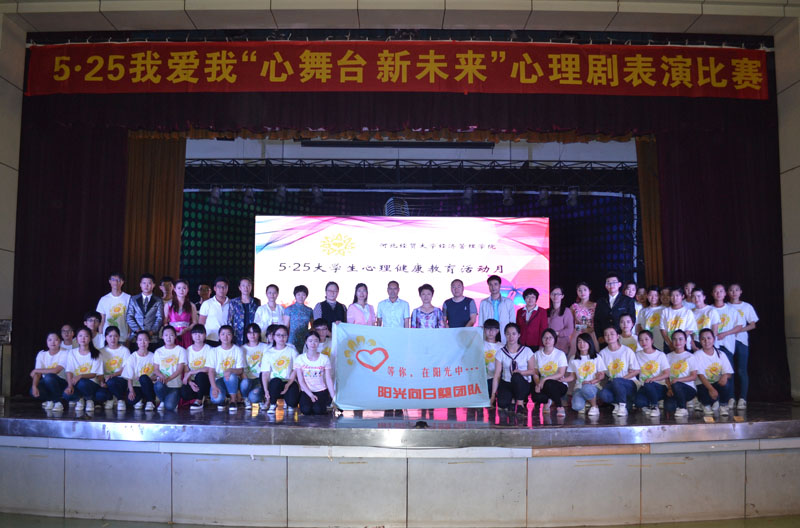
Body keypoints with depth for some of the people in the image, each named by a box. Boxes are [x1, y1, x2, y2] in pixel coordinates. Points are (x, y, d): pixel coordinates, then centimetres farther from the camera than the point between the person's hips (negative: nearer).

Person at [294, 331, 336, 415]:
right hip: (306, 391, 0)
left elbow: (328, 380, -2)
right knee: (306, 410, -26)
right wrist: (311, 395, -14)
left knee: (318, 410, -26)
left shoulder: (324, 359, -2)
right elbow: (301, 381, -4)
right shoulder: (300, 359, -3)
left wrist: (334, 397, -9)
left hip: (321, 390, 0)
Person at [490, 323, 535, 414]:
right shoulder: (501, 353, -1)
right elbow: (497, 375, -4)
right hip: (506, 383, 1)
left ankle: (520, 402, -13)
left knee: (516, 376, -36)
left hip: (523, 384, 0)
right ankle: (513, 399, 7)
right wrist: (493, 395, -8)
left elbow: (533, 370, -1)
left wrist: (520, 372, -21)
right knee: (502, 403, -29)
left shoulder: (527, 351, -4)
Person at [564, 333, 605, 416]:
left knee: (586, 388, -41)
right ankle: (584, 404, 10)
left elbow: (602, 375, 2)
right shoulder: (573, 359, 12)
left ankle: (594, 406, -10)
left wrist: (591, 381, -15)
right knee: (577, 406, -29)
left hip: (593, 387, -2)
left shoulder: (597, 358, 6)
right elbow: (572, 376, 12)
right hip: (579, 388, 2)